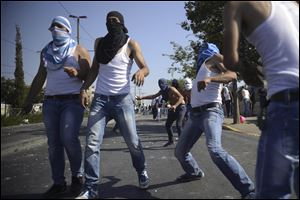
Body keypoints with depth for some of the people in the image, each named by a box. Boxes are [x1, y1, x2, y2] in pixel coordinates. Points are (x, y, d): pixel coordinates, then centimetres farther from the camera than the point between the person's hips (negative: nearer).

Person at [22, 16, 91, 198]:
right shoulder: (46, 51, 19)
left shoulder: (79, 50, 5)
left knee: (69, 138, -18)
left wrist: (77, 73, -24)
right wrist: (29, 100, 15)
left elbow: (89, 75, -2)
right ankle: (59, 183, 9)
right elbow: (40, 78, 20)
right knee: (54, 143, 1)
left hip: (72, 100, -5)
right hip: (50, 102, 5)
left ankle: (78, 176, 4)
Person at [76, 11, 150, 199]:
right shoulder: (99, 42, 10)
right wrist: (84, 88, 0)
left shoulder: (131, 44, -1)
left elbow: (145, 67, -7)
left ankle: (142, 171, 28)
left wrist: (141, 72, -32)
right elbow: (94, 69, 15)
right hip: (100, 99, 3)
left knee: (133, 141, 0)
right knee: (92, 143, -8)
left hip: (122, 99, -2)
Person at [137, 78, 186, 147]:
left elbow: (181, 97, -32)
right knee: (167, 125, 9)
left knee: (178, 125, -21)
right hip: (173, 108, 8)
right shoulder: (162, 91, 1)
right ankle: (170, 140, 26)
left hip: (181, 107, -8)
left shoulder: (171, 89, -23)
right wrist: (142, 97, 1)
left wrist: (175, 105, -46)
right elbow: (153, 96, 7)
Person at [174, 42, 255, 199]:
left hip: (211, 112, -8)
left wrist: (210, 79, -29)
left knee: (215, 150, -31)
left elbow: (232, 75, -16)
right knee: (180, 152, 14)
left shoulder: (214, 58, 5)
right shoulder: (202, 66, 27)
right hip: (195, 114, 9)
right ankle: (195, 173, 41)